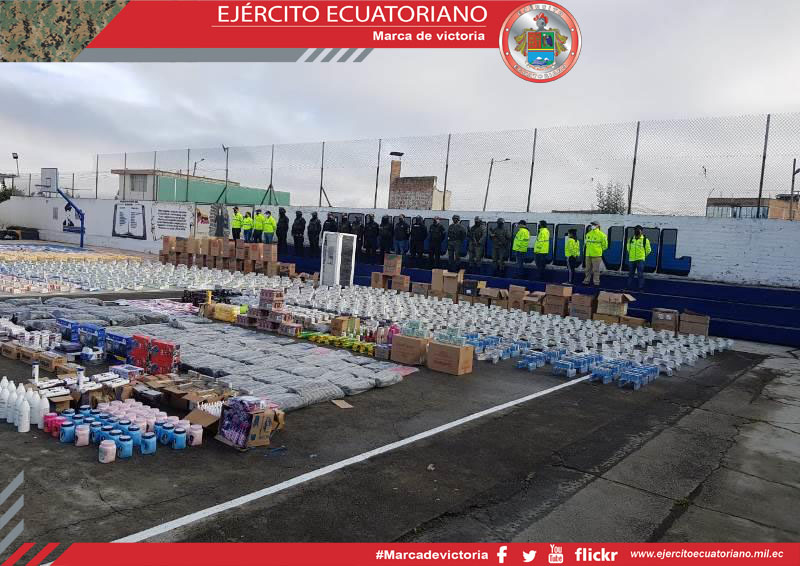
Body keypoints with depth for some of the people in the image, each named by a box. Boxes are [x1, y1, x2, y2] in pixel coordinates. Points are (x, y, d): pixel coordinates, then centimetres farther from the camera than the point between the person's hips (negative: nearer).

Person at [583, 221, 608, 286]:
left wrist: (599, 250, 5)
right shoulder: (588, 234, 12)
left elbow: (604, 245, 0)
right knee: (588, 269, 10)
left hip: (596, 255, -5)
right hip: (588, 255, 5)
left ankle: (596, 282, 3)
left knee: (596, 270, -3)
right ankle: (586, 280, 17)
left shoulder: (601, 235, -5)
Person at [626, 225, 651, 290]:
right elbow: (628, 248, 24)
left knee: (640, 274, -7)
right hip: (631, 260, 4)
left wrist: (643, 256, 11)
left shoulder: (645, 240, -2)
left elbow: (648, 250, 6)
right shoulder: (631, 239, 8)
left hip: (640, 260, -4)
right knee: (630, 274, 10)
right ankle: (629, 287, 18)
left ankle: (641, 288, -2)